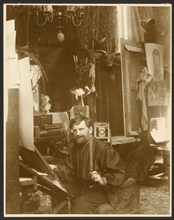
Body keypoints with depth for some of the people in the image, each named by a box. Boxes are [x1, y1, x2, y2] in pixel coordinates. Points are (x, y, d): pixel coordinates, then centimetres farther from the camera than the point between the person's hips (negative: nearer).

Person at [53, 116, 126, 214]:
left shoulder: (103, 148, -15)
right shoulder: (76, 147, 10)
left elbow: (119, 173, -16)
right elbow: (69, 170, 17)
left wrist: (104, 180, -32)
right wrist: (57, 168, -1)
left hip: (99, 190, -8)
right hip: (79, 186, 8)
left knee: (81, 203, -32)